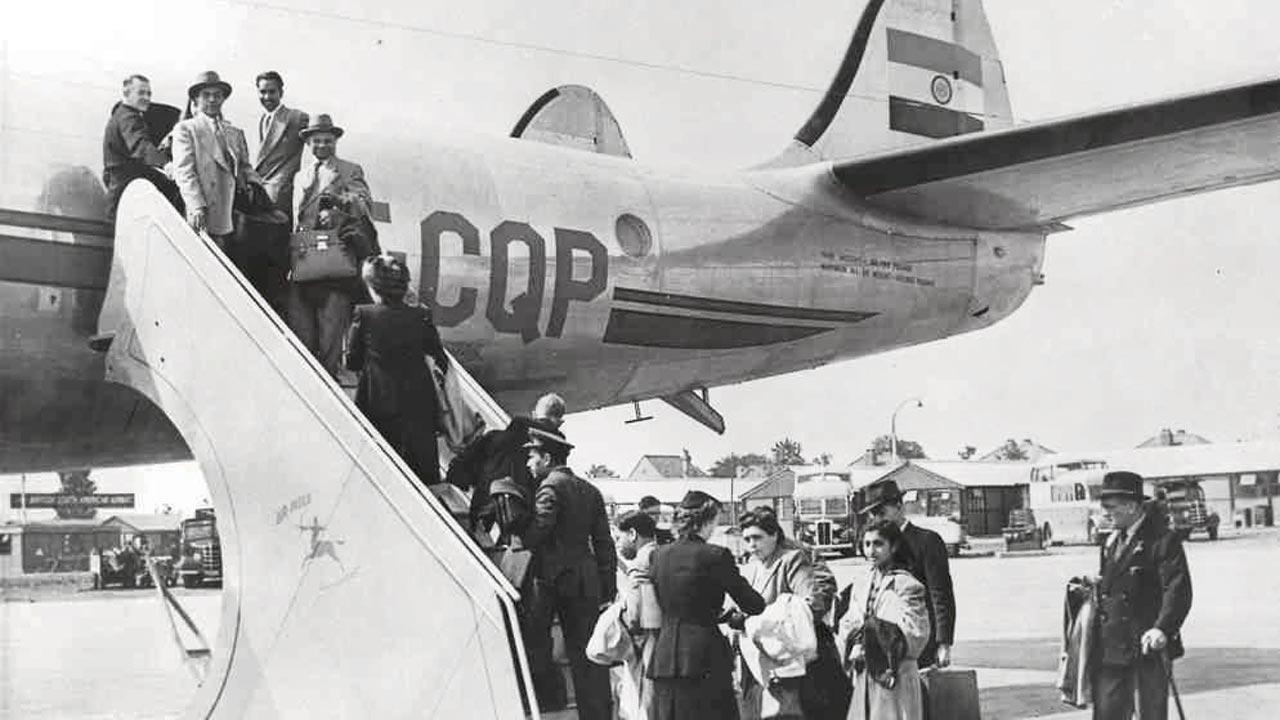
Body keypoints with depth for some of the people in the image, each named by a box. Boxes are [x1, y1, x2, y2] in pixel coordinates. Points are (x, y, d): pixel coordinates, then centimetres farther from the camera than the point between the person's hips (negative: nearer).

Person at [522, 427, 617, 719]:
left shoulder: (551, 488, -8)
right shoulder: (589, 490, 15)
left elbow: (536, 534, -20)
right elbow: (604, 542, 15)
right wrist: (608, 585, 17)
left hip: (555, 577, -7)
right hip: (587, 579, 7)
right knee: (589, 652, 9)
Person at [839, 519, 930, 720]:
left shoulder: (906, 585, -9)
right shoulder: (862, 586, 14)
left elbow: (915, 635, -15)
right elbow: (848, 624, 16)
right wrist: (855, 647, -5)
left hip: (895, 678, -7)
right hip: (864, 680, 7)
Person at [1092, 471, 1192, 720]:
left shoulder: (1163, 540, -10)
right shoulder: (1112, 541, 15)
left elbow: (1178, 589, -19)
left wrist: (1163, 629, -30)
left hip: (1149, 646, -7)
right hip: (1111, 647, 7)